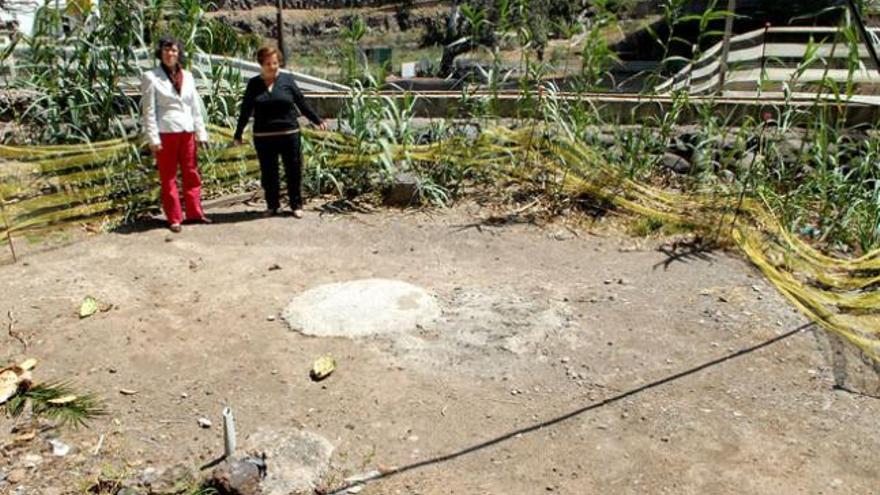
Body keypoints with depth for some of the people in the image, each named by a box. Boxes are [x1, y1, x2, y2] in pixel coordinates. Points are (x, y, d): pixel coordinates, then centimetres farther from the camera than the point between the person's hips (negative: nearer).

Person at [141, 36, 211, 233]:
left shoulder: (187, 76, 11)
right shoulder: (151, 77, -2)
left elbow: (196, 107, 13)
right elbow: (149, 111, -5)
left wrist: (201, 133, 8)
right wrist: (153, 139, -11)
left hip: (187, 132, 4)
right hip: (166, 133, -4)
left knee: (191, 174, 8)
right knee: (168, 177, 3)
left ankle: (194, 213, 17)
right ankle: (174, 218, 9)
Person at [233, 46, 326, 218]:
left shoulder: (287, 80, 2)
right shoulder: (254, 84, 5)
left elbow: (302, 103, 8)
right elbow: (245, 110, 9)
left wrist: (317, 120, 9)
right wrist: (238, 134, 10)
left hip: (289, 134, -1)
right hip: (263, 137, 1)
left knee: (294, 170, 4)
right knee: (268, 173, 8)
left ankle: (296, 205, 17)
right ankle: (272, 205, 22)